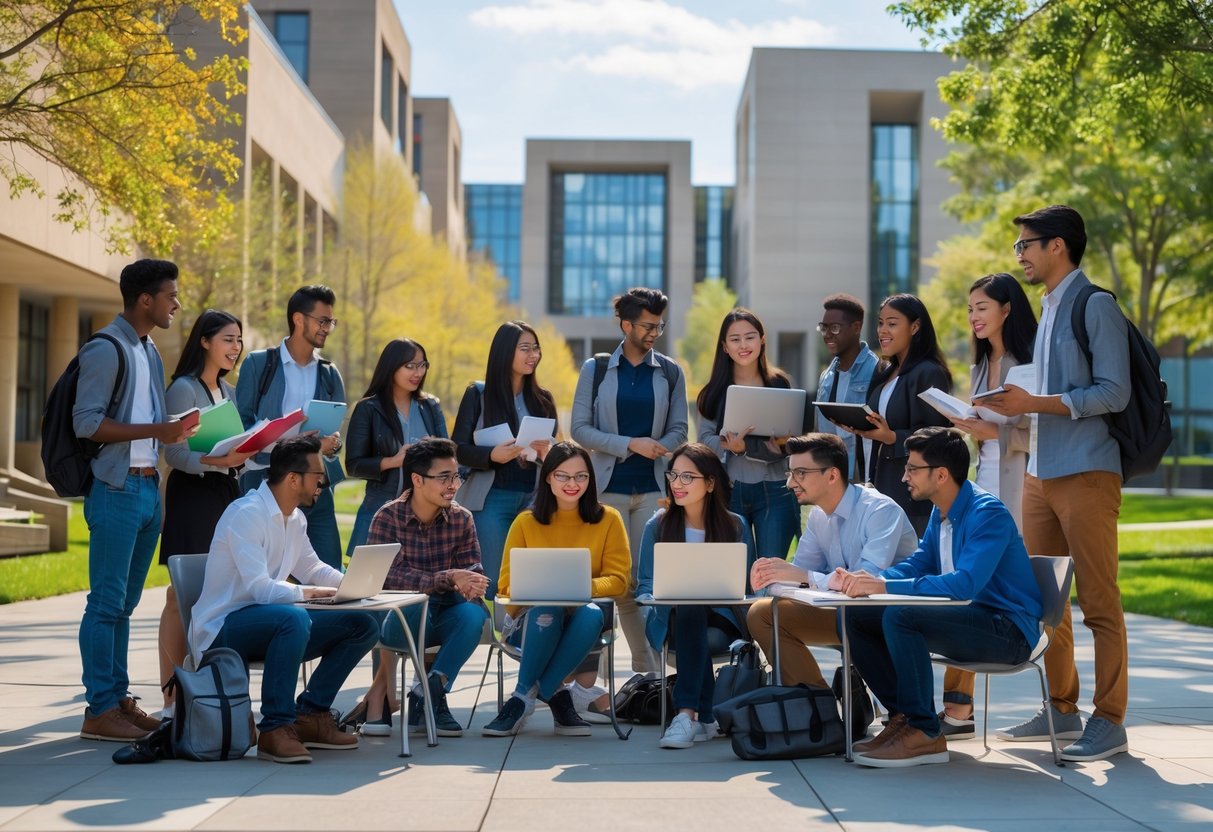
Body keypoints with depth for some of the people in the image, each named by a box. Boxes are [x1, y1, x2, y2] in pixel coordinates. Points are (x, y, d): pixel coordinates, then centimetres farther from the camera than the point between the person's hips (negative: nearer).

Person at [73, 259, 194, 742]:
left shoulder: (149, 351, 16)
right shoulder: (105, 349, -10)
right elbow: (86, 422, -17)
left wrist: (177, 432, 4)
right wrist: (155, 431, -22)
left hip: (148, 488, 8)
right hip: (116, 489, -8)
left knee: (125, 603, 12)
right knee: (107, 602, -6)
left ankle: (119, 699, 17)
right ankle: (99, 711, -2)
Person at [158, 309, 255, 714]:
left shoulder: (229, 392, 17)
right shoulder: (183, 389, -6)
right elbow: (175, 453, -13)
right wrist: (217, 460, -27)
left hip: (227, 493, 7)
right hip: (192, 494, -7)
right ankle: (173, 694, -5)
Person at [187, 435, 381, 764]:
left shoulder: (294, 518, 10)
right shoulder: (246, 514, -19)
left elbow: (311, 568, 22)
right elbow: (261, 588, -27)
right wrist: (315, 593, -25)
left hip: (268, 625, 9)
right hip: (221, 630, -9)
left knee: (363, 625, -2)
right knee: (295, 617, -40)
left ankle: (310, 714, 2)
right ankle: (274, 729, -31)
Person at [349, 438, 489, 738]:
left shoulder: (461, 518, 2)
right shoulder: (388, 517, -10)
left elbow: (473, 571, -1)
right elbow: (388, 577, -23)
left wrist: (473, 586, -27)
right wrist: (447, 579, -33)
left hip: (441, 620, 3)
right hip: (401, 618, -3)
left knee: (474, 613, -30)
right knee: (417, 603, -37)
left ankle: (429, 694, -19)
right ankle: (382, 690, -18)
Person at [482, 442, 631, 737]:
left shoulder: (608, 520, 2)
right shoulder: (526, 522, 3)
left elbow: (618, 580, -2)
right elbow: (507, 583, 0)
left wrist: (587, 586, -24)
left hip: (581, 620, 1)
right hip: (532, 618, -1)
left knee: (591, 614, -36)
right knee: (547, 609, -36)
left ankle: (525, 697, -27)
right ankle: (556, 694, -22)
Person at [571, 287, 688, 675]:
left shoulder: (670, 372, 8)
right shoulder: (596, 370, 4)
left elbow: (678, 430, 8)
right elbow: (580, 429, -1)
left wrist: (656, 448, -14)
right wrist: (631, 444, -12)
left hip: (653, 489, 1)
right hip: (609, 489, -1)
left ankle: (647, 671, 1)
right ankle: (649, 669, 5)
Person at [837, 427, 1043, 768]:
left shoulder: (987, 514, -20)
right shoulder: (941, 513, 9)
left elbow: (965, 584, -32)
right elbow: (919, 563, 17)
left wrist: (885, 586, -32)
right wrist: (869, 579, -5)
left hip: (1009, 630, -9)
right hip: (971, 618, 9)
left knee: (900, 616, -31)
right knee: (858, 617, 0)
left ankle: (924, 733, -19)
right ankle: (903, 715, 5)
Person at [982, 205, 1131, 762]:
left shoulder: (1095, 306, -8)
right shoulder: (1047, 309, 18)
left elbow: (1114, 393, -15)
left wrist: (1035, 403, -19)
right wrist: (1013, 409, 8)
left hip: (1086, 472, -9)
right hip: (1040, 471, 9)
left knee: (1098, 602, -5)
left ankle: (1109, 722, -1)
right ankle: (1062, 709, 20)